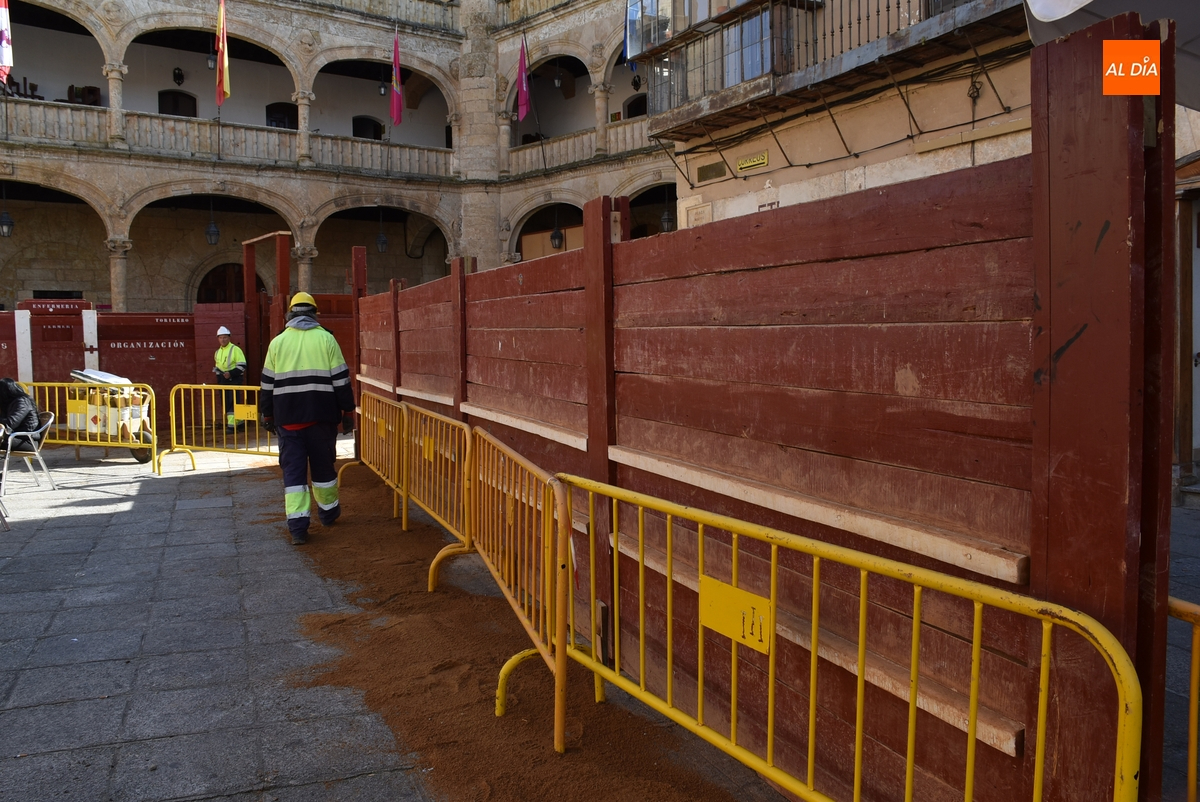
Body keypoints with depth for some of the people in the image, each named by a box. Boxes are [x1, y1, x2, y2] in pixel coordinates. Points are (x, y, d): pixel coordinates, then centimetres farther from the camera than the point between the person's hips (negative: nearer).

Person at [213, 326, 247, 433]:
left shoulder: (235, 349, -7)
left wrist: (230, 373, -21)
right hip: (222, 380, 8)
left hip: (234, 379, -8)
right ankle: (240, 421, 21)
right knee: (226, 403, 10)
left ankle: (232, 425, -11)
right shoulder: (217, 352, 15)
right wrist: (217, 370, 7)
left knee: (233, 402, -11)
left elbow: (242, 365, -13)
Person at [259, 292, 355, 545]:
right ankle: (328, 512, 30)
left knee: (293, 469, 2)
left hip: (288, 417, 1)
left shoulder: (278, 342, 6)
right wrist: (347, 412, 4)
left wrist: (267, 415, 16)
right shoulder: (326, 339, 1)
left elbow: (267, 383, 8)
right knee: (323, 465, 15)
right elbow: (341, 379, -2)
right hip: (321, 415, 0)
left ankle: (297, 526, -5)